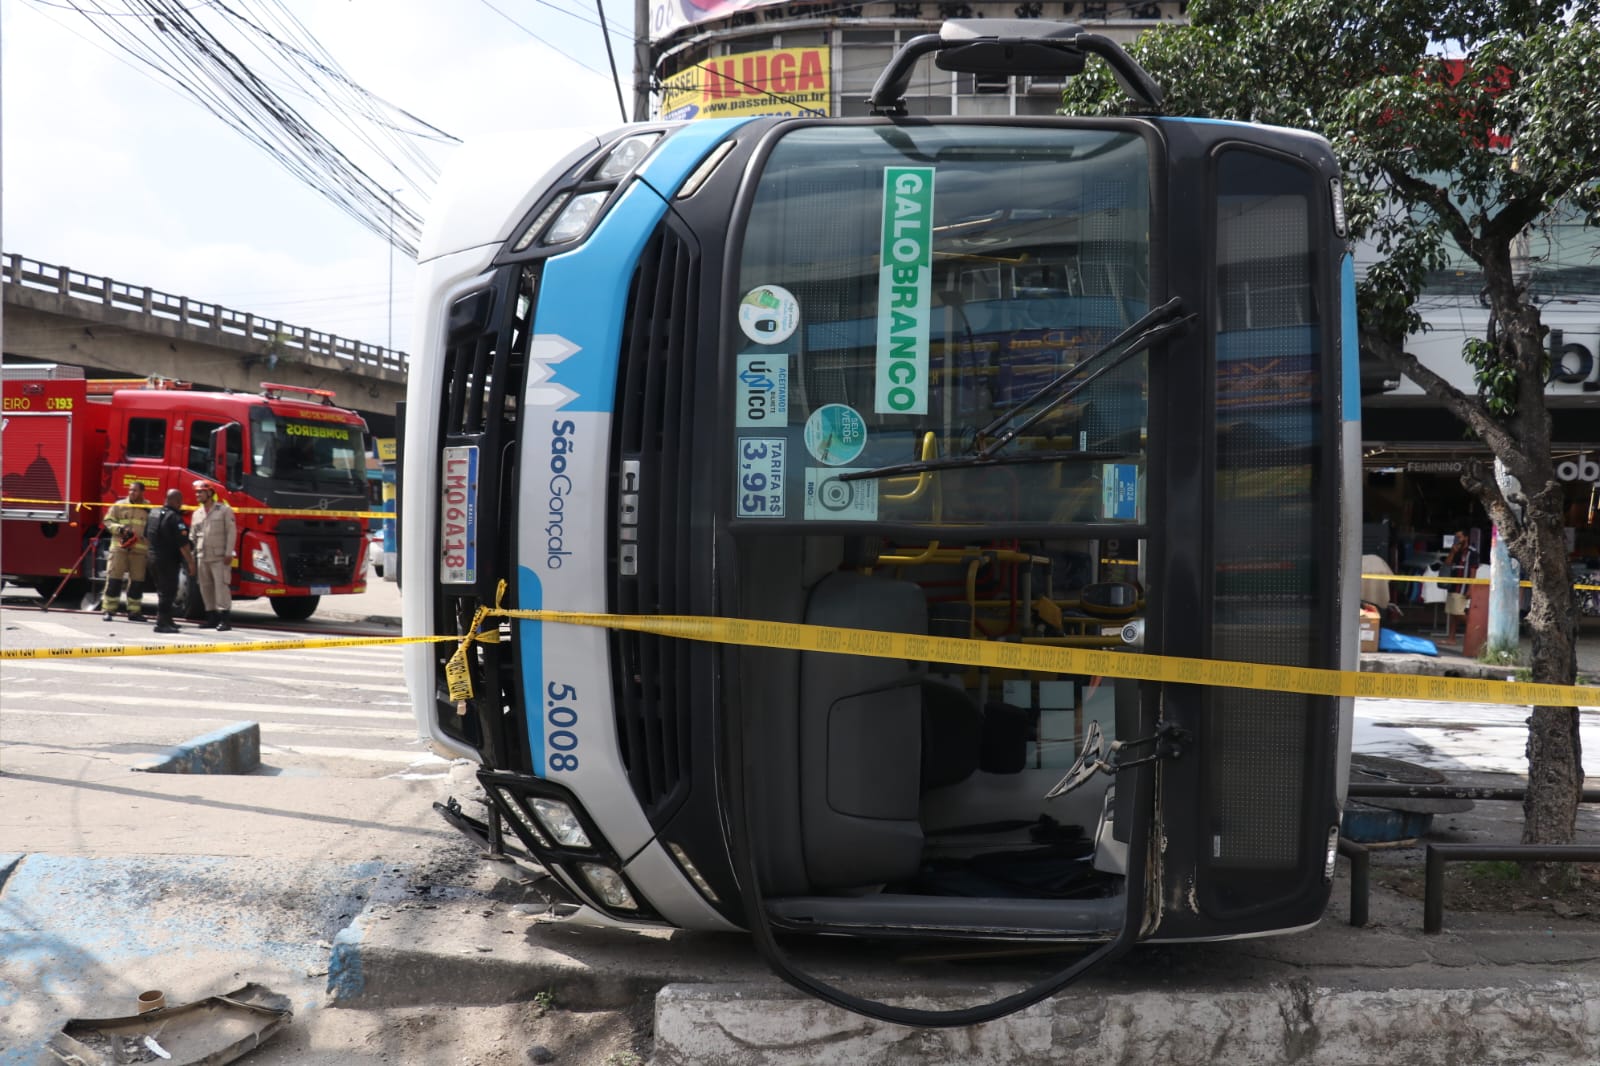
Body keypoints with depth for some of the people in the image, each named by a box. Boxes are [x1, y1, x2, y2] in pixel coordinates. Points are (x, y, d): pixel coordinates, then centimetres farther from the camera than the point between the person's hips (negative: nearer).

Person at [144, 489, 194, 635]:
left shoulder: (154, 513, 8)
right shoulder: (175, 518, -18)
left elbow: (146, 536, 19)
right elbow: (183, 544, -21)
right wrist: (190, 561, -14)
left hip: (153, 557, 9)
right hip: (168, 560, -9)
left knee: (163, 591, 18)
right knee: (168, 591, -3)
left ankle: (166, 620, 26)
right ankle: (161, 623, -4)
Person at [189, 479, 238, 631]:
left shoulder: (224, 510, 0)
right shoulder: (197, 513, 17)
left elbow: (232, 532, -5)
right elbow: (192, 537, 20)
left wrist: (228, 553, -13)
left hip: (219, 558, -6)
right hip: (202, 558, 6)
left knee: (221, 586, -11)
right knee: (205, 588, 7)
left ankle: (224, 620, -14)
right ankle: (211, 618, 15)